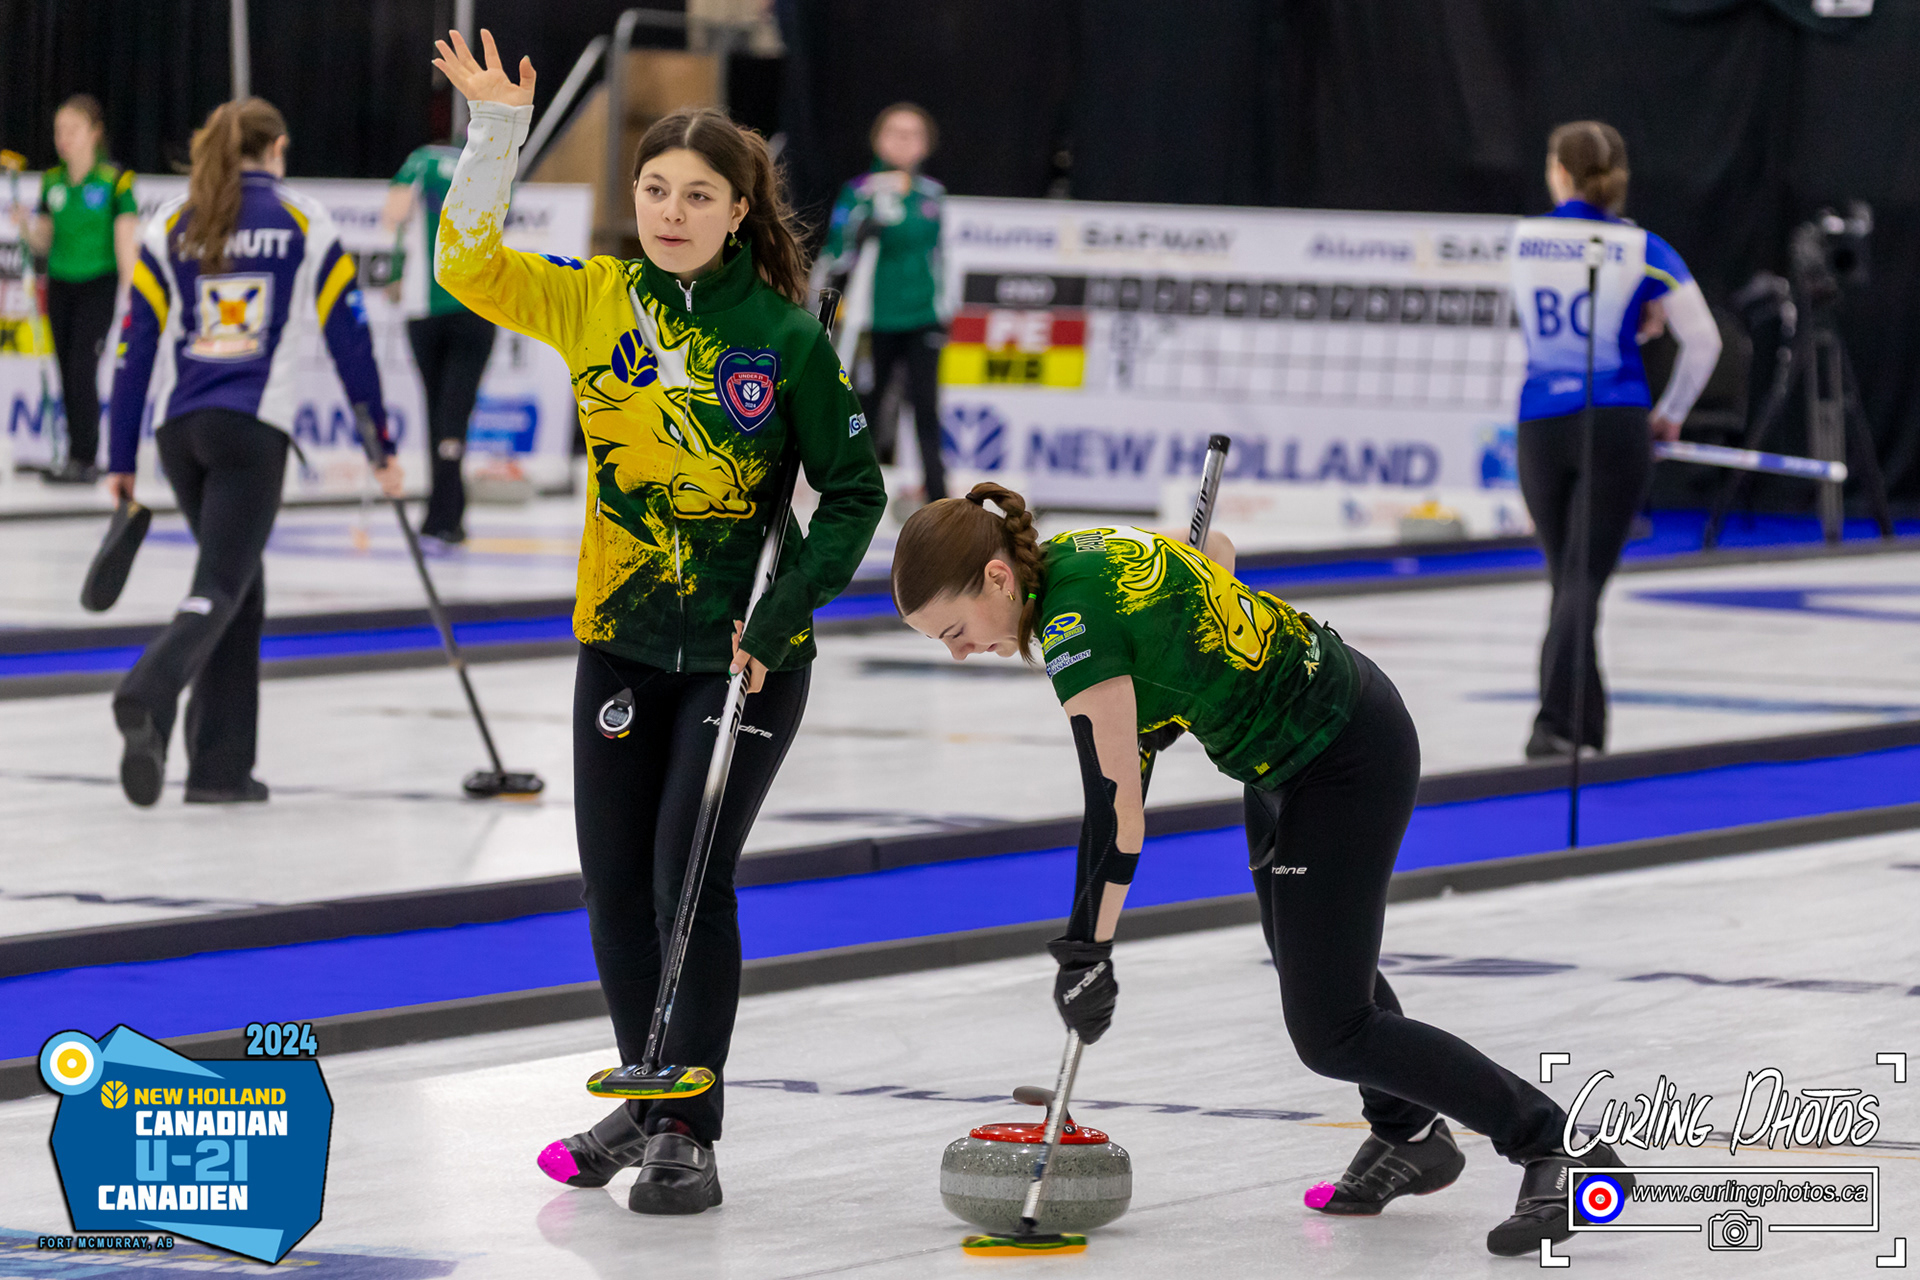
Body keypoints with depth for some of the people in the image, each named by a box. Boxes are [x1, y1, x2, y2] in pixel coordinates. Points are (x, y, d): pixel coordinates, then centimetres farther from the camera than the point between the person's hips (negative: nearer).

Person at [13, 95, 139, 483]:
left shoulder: (115, 180, -7)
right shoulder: (52, 181, 8)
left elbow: (126, 242, -7)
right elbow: (43, 242, 12)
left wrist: (126, 296, -10)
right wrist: (26, 227, -9)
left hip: (99, 284, -5)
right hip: (60, 285, 5)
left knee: (82, 367, -15)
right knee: (67, 371, 4)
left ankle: (83, 458, -14)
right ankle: (83, 459, 11)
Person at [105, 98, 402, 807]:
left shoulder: (171, 223, 9)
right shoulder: (303, 221, 3)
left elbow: (136, 345, 6)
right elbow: (349, 335, 1)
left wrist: (121, 460, 9)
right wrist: (382, 443, 7)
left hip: (179, 428, 4)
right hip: (253, 428, -4)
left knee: (239, 585, 18)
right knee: (221, 586, -8)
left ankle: (222, 767, 17)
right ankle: (148, 699, -38)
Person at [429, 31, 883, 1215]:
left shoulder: (785, 336, -9)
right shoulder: (595, 300, -1)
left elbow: (852, 493, -4)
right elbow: (472, 266, -12)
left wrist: (780, 617, -13)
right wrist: (498, 135, -24)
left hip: (747, 652, -4)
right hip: (620, 641, 4)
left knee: (690, 873, -11)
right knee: (614, 886, 10)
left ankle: (690, 1134, -3)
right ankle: (646, 1099, 29)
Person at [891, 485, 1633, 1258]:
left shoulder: (1075, 619, -28)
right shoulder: (1073, 556, -2)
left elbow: (1115, 810, -27)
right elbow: (1214, 553, 17)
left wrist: (1088, 954, -20)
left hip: (1346, 762, -10)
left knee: (1329, 1033, -6)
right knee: (1313, 957, 27)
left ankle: (1556, 1149, 0)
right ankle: (1410, 1138, 46)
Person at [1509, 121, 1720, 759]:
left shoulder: (1522, 240, 2)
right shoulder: (1640, 249, -5)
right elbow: (1702, 339, -4)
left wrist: (1634, 321, 9)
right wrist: (1671, 413, 9)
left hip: (1541, 426, 2)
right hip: (1616, 425, -2)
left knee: (1568, 577, 16)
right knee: (1584, 578, -5)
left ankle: (1586, 724, 21)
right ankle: (1554, 722, -19)